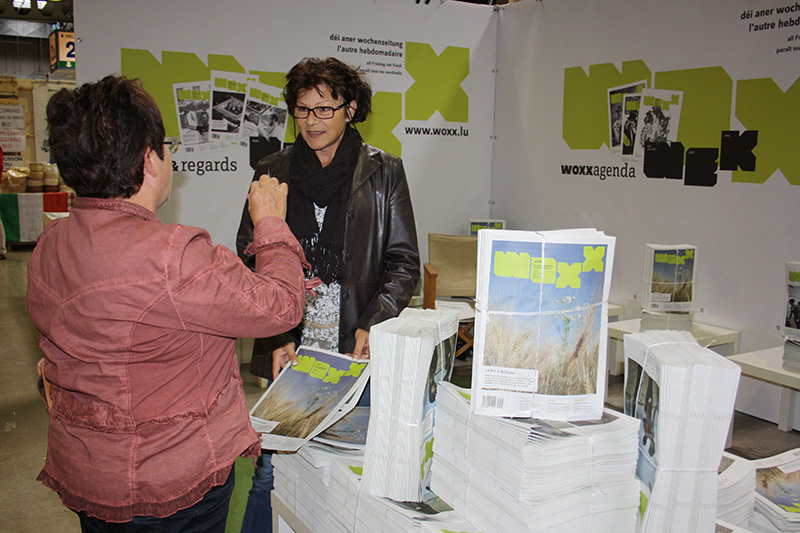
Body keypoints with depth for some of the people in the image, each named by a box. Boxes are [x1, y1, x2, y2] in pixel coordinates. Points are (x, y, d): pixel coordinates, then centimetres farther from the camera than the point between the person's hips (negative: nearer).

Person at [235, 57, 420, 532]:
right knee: (273, 467, 7)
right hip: (290, 354, 1)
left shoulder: (384, 172, 3)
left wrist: (374, 324, -14)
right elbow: (250, 263, 4)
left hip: (360, 354, -1)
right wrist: (275, 337, -8)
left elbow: (404, 263, 2)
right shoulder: (273, 173, 7)